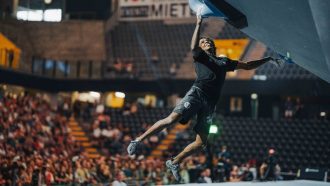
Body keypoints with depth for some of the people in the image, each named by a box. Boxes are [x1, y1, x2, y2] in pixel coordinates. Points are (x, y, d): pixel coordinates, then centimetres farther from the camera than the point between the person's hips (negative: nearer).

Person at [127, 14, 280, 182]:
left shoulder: (224, 61, 30)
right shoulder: (200, 56, 16)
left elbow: (247, 66, 36)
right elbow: (193, 47, -6)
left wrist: (267, 59, 36)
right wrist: (199, 24, -3)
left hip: (210, 103, 5)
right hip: (197, 93, -4)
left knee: (201, 143, -4)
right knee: (171, 120, -24)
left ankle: (174, 162, 13)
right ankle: (138, 140, -11)